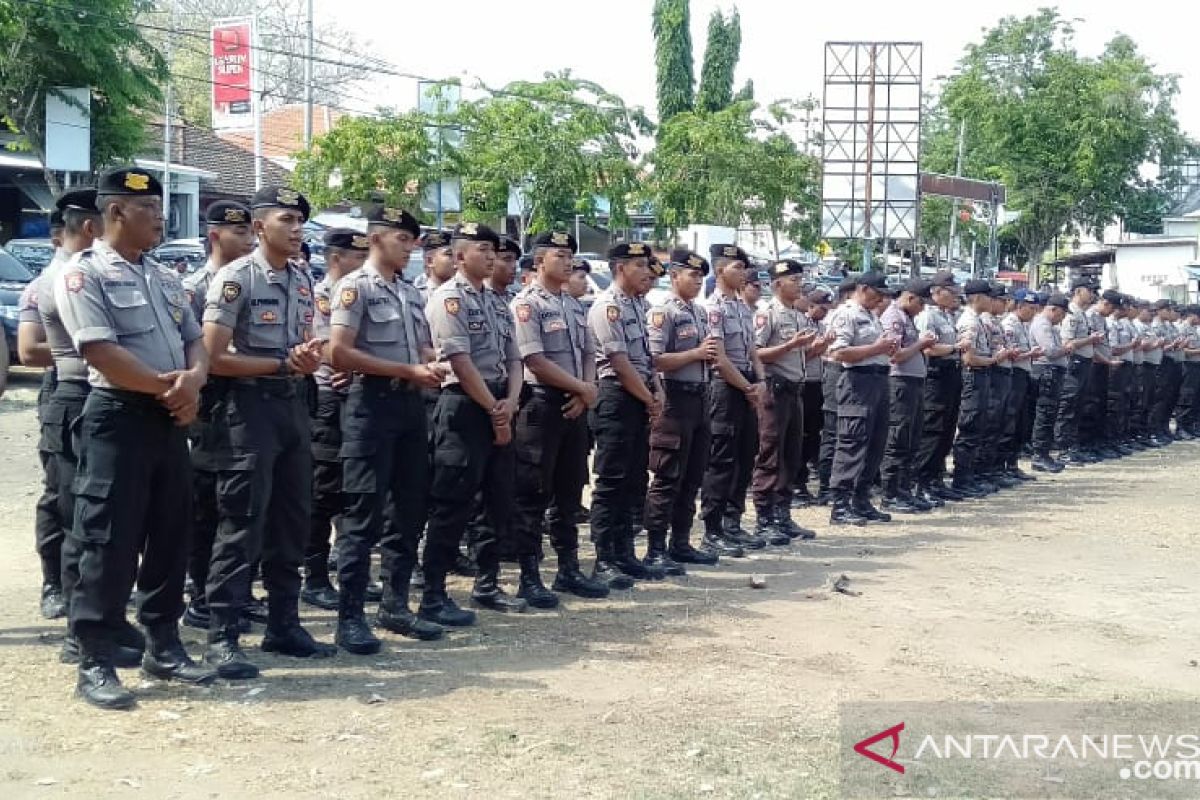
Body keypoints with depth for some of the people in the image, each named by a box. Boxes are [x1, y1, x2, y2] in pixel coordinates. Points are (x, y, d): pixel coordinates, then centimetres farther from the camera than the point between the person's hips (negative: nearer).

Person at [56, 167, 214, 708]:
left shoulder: (165, 277, 16)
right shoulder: (84, 274, -8)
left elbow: (194, 340, 15)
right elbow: (102, 352, -18)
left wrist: (192, 381, -8)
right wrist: (169, 387, -12)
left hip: (171, 419, 8)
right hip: (118, 418, -7)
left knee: (170, 537, 12)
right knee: (109, 542, -4)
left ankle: (163, 645, 24)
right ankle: (95, 663, 4)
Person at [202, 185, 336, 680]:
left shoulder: (303, 281, 12)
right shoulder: (236, 278, -9)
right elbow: (214, 358, -14)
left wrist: (309, 358, -5)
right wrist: (282, 363, -14)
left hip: (294, 403, 8)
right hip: (250, 405, -7)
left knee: (293, 520, 12)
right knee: (242, 523, -7)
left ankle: (284, 625, 23)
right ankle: (222, 637, 1)